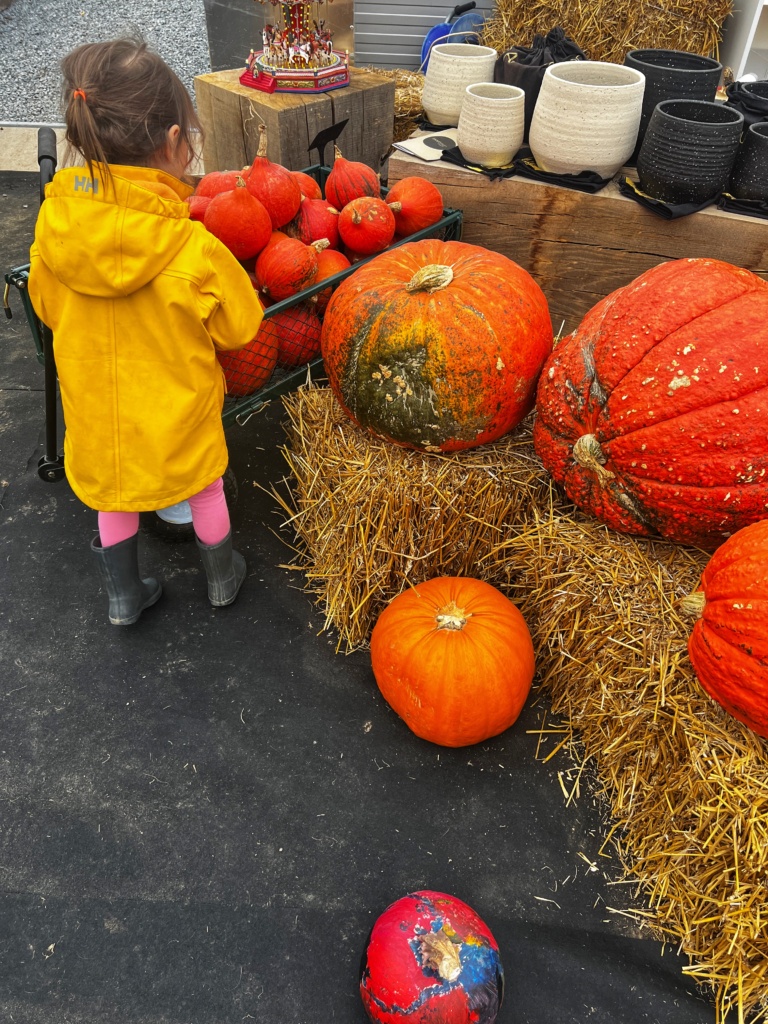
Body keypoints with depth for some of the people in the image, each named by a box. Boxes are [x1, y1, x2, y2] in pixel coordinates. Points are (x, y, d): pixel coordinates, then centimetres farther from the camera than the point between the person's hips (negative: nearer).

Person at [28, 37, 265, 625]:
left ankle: (124, 598, 42)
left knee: (115, 497, 24)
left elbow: (48, 308, 2)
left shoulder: (55, 222, -15)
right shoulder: (194, 250, -28)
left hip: (97, 410, 4)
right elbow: (239, 327, -12)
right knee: (205, 490, 22)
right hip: (177, 411, -3)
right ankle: (222, 579, 44)